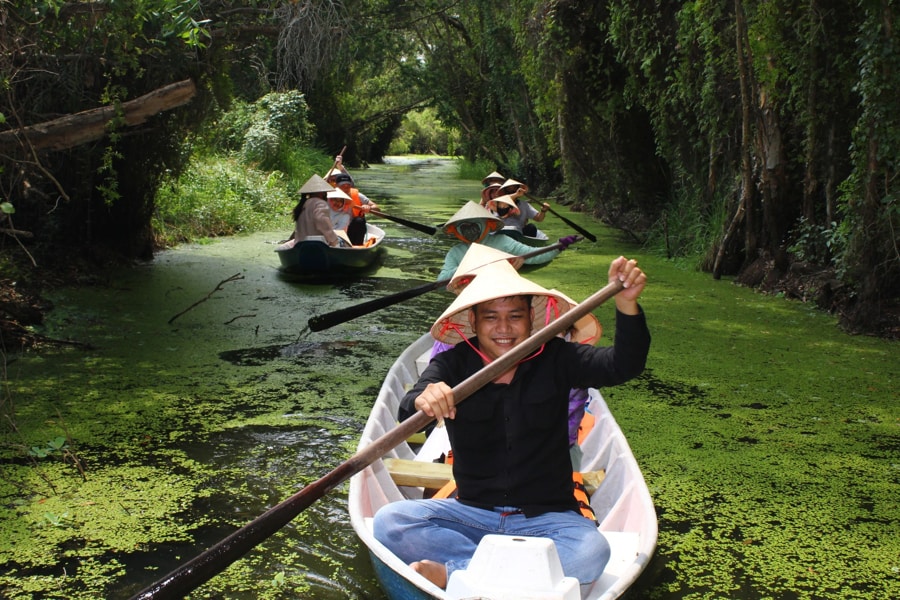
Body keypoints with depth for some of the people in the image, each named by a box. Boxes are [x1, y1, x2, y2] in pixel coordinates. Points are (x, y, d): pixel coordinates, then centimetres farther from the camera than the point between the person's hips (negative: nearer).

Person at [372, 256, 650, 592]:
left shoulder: (555, 359, -1)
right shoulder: (452, 366, -3)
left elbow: (623, 366, -15)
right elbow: (408, 414, -21)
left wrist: (626, 304, -33)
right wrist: (421, 401, -47)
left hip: (546, 518, 0)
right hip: (472, 513, 1)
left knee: (592, 551, -33)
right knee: (389, 522, -22)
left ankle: (451, 573, -24)